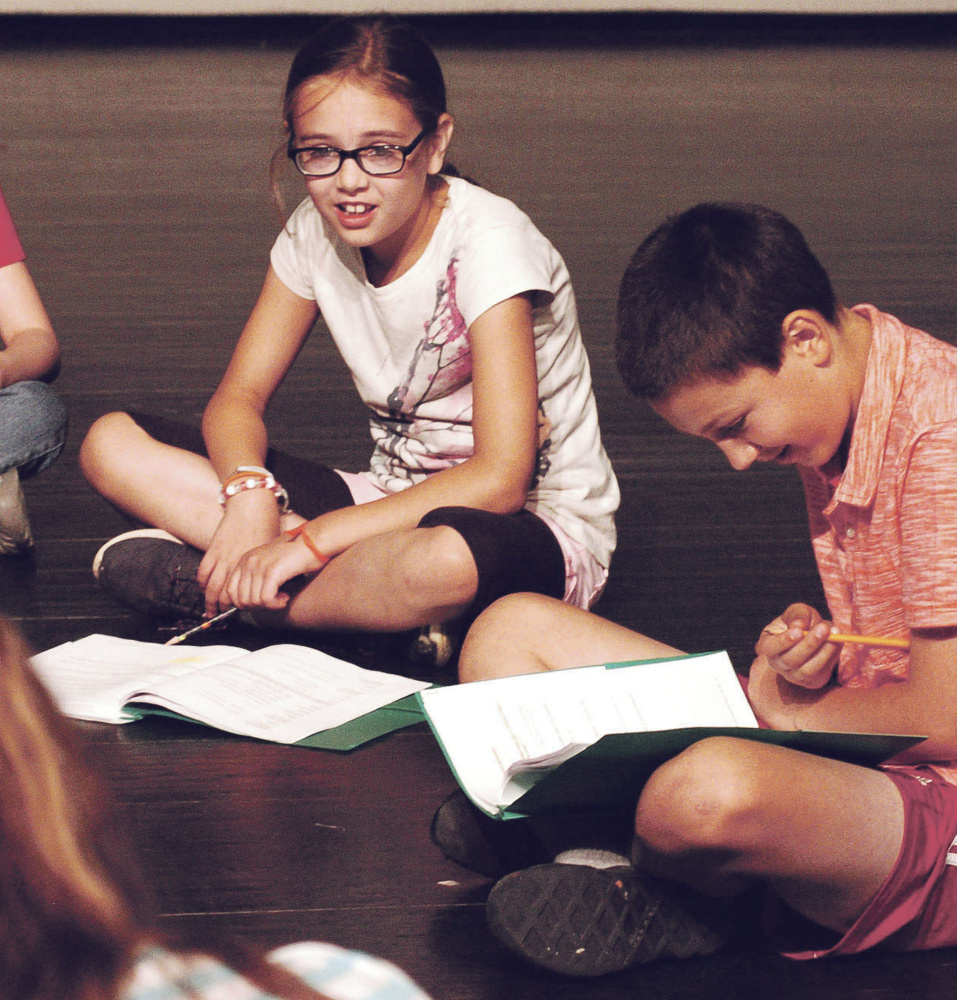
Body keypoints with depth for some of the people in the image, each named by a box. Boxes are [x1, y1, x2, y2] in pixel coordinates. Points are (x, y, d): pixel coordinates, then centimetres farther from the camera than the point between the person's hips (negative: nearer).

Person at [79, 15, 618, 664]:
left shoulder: (487, 240, -21)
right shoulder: (316, 232, -2)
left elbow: (499, 480, -28)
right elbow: (238, 398, 3)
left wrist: (312, 540, -29)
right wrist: (250, 496, -21)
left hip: (539, 525, -6)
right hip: (397, 501, 6)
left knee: (446, 557, -46)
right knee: (112, 446, -9)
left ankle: (214, 588, -19)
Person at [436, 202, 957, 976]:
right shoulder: (827, 416, 9)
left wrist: (788, 709, -6)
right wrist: (806, 650, -2)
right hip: (850, 749, 10)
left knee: (712, 793, -42)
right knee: (512, 631, 7)